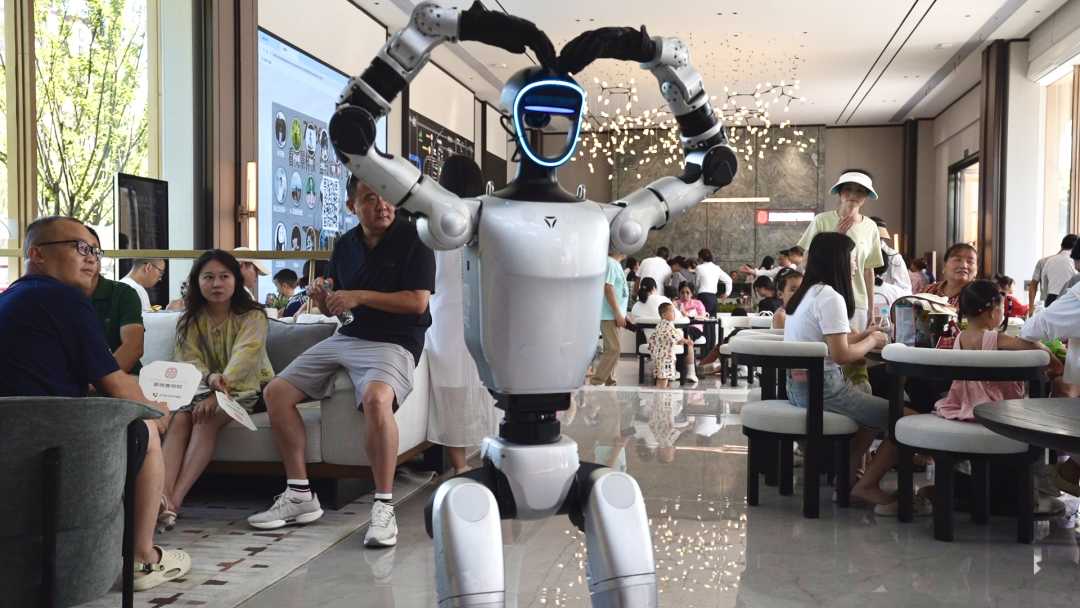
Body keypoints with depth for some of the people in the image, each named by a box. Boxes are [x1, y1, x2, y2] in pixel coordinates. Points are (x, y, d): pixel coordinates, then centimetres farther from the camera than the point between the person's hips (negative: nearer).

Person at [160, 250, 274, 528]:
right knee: (180, 419, -28)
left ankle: (175, 500, -43)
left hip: (245, 388, -4)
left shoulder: (252, 317, -7)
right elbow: (190, 362, -6)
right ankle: (163, 495, -46)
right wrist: (211, 378, -31)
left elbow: (242, 361, -21)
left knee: (206, 419, -32)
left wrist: (216, 395, -37)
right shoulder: (191, 321, 7)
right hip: (204, 387, 4)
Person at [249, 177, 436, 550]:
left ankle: (383, 506, -28)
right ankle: (299, 496, 4)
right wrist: (322, 298, -4)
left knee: (377, 398, -38)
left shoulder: (413, 239, -6)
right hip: (347, 337, 7)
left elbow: (418, 302, -15)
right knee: (276, 392, -3)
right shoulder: (345, 245, 13)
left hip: (394, 342, -7)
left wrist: (359, 296, -15)